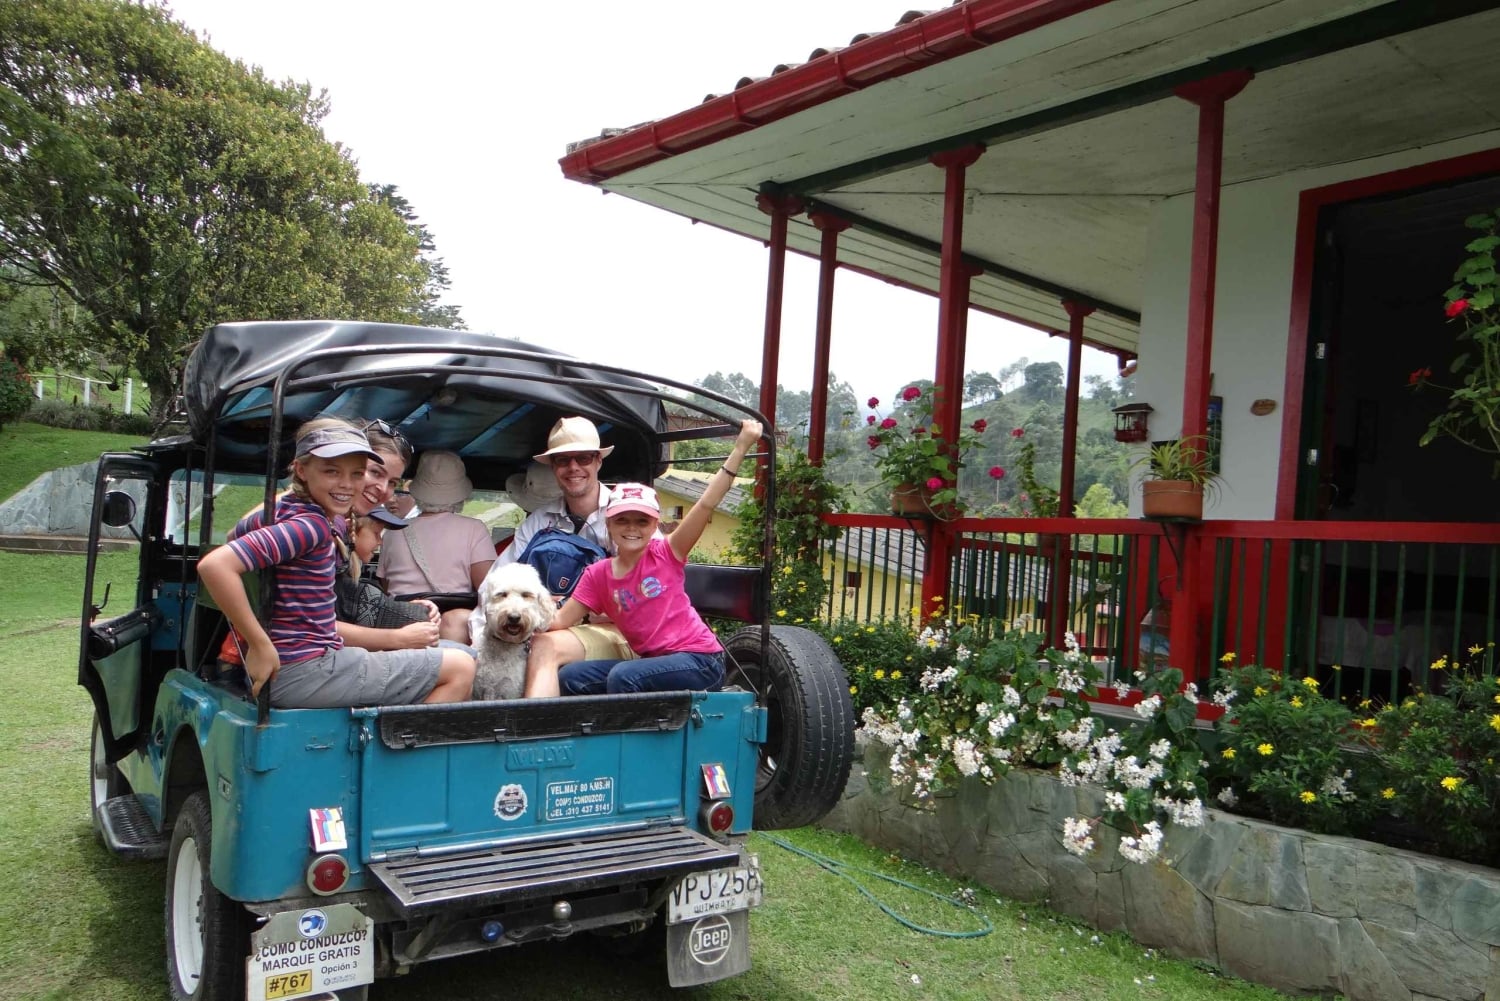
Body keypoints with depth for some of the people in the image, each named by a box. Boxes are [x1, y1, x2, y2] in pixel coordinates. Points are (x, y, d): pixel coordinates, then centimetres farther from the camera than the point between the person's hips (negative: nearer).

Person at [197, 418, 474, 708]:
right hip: (304, 673, -10)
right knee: (460, 668, -8)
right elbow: (214, 564, -32)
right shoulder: (310, 525, -21)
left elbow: (235, 535, 26)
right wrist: (261, 646, -27)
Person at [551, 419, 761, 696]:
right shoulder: (597, 574, 7)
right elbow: (560, 620, 5)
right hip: (651, 662, 5)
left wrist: (741, 446, -23)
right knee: (570, 677, -7)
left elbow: (706, 505, -16)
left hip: (699, 659, -5)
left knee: (623, 677, -28)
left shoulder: (666, 554, -6)